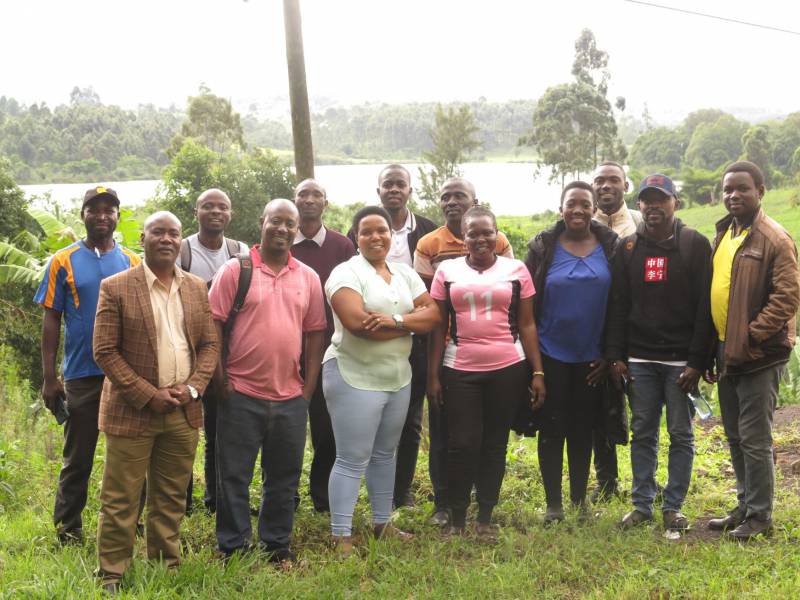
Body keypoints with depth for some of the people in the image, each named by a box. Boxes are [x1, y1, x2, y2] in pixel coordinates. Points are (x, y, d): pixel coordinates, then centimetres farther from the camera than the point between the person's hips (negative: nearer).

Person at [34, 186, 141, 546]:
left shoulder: (133, 263, 6)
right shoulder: (64, 262, 0)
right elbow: (51, 320, 0)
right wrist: (49, 378, -5)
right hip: (82, 376, -2)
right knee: (77, 461, 6)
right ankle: (68, 535, 18)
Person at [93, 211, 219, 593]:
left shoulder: (197, 288, 8)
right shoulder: (116, 288, -6)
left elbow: (210, 344, 10)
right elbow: (105, 351, -8)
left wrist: (192, 387, -6)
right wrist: (149, 395, -13)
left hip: (184, 411, 4)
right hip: (132, 411, -4)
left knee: (171, 498, 13)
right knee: (120, 500, 3)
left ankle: (166, 566, 25)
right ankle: (111, 575, 15)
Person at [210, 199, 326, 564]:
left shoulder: (308, 277, 8)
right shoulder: (235, 270, -4)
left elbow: (315, 332, 10)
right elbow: (213, 326, -4)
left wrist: (308, 388, 5)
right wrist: (221, 380, -8)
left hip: (290, 397, 4)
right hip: (241, 394, -3)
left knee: (284, 478, 12)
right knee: (234, 476, 5)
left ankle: (277, 544, 27)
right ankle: (232, 547, 18)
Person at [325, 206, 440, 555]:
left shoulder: (406, 274, 11)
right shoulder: (347, 273, -9)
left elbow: (433, 315, 0)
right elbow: (357, 322, -24)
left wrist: (396, 320, -19)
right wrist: (411, 325, -13)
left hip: (398, 378, 7)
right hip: (355, 378, -6)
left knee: (385, 454, 17)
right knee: (353, 460, -4)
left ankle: (382, 523, 29)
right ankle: (341, 537, 3)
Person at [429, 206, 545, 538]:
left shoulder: (516, 269, 4)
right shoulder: (447, 270, 4)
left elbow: (527, 325, 6)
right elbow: (438, 327, 6)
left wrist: (538, 372, 2)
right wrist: (433, 375, 2)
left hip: (508, 369, 0)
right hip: (459, 371, 0)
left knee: (495, 443, 8)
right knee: (462, 444, 1)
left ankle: (485, 517, 21)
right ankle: (456, 517, 16)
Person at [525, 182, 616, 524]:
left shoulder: (610, 246, 0)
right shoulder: (543, 247, -3)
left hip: (591, 357, 1)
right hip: (551, 355, -1)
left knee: (583, 430, 11)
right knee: (552, 429, 4)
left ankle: (579, 500, 23)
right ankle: (553, 505, 14)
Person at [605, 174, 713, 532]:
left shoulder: (695, 245, -3)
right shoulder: (628, 247, 7)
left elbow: (703, 307, -7)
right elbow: (619, 305, 7)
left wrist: (697, 361, -12)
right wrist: (617, 356, 1)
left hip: (681, 360, -3)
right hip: (639, 358, 3)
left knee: (681, 435, 5)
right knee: (642, 433, 8)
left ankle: (673, 506, 14)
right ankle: (642, 504, 17)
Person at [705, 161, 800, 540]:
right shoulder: (722, 236, 13)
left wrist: (752, 336, -19)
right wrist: (711, 349, 14)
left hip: (759, 356, -8)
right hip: (726, 354, 8)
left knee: (754, 439, -2)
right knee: (735, 438, 15)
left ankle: (759, 516, 11)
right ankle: (745, 507, 28)